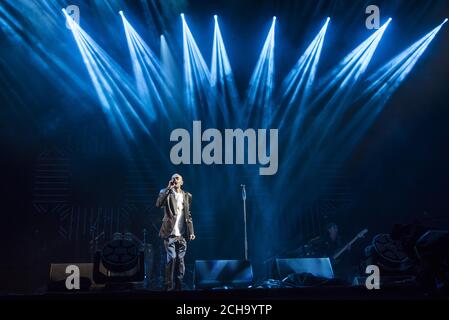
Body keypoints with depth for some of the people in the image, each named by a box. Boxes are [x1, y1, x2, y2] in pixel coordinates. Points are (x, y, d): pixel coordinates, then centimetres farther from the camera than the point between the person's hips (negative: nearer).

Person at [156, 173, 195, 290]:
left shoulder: (187, 196, 13)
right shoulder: (166, 193, 4)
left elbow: (189, 215, 16)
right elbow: (158, 204, -16)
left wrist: (191, 231, 7)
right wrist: (168, 188, -16)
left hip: (182, 234, 3)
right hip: (170, 233, -3)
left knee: (180, 260, 3)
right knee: (171, 258, -11)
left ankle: (178, 286, 11)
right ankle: (169, 286, -2)